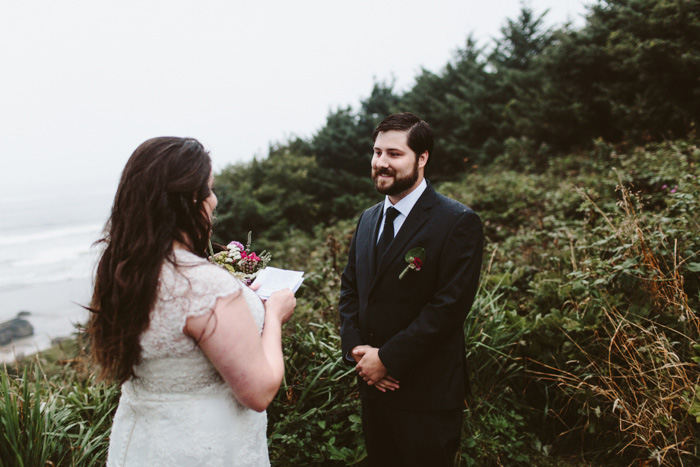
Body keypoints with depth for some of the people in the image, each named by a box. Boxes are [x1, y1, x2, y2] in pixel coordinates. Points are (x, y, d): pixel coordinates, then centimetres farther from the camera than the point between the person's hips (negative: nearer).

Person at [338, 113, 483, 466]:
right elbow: (349, 288, 11)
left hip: (426, 396, -6)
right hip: (373, 383, 6)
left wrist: (386, 358, -17)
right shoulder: (368, 219, 9)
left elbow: (450, 305, -20)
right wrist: (356, 350, -5)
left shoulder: (458, 222, -14)